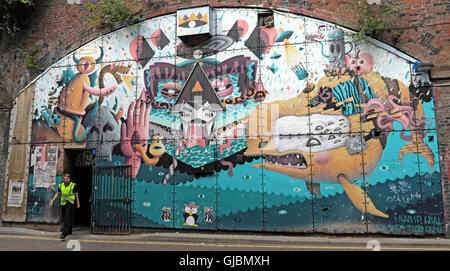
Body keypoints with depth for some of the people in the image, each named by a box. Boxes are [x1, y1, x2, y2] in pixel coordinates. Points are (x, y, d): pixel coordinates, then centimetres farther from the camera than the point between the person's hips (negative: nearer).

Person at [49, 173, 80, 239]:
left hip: (70, 203, -5)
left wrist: (78, 203, 3)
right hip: (62, 203, 5)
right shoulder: (60, 185, 4)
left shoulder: (73, 185, -6)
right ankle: (69, 231, 30)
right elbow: (57, 194, 16)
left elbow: (76, 194, 2)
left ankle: (64, 234, -13)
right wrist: (52, 200, 8)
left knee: (67, 219, -12)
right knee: (62, 218, 11)